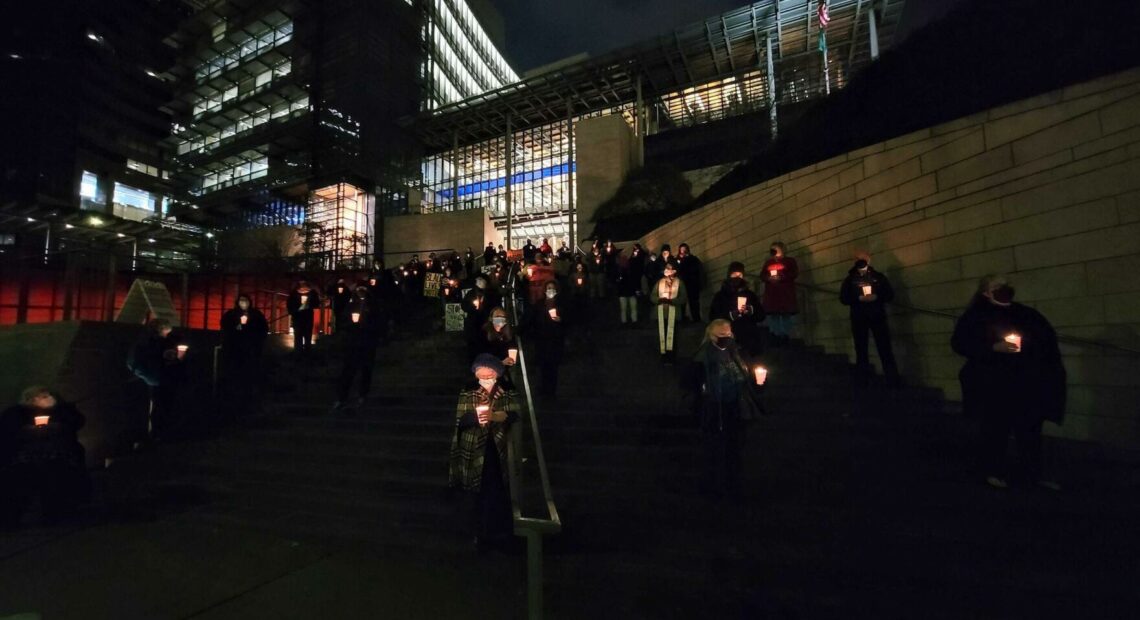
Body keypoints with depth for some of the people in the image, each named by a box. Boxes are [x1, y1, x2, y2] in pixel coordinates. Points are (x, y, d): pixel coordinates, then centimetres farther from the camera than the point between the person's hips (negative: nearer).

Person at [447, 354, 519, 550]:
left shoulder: (506, 395, 2)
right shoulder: (467, 394, 4)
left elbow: (514, 416, -12)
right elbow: (460, 419, -4)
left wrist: (494, 416, -30)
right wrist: (475, 417, -25)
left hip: (498, 451, 0)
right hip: (475, 451, 1)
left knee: (498, 493, -2)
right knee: (477, 494, 4)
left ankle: (499, 533, 17)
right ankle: (480, 533, 22)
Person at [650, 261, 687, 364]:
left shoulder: (679, 283, 0)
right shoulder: (659, 282, 9)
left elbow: (684, 298, -8)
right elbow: (652, 296, 5)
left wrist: (671, 301, -21)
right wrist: (660, 299, -16)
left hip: (673, 314, -2)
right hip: (661, 314, 2)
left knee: (672, 335, 3)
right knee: (661, 335, 4)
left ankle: (671, 356, 15)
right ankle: (663, 355, 17)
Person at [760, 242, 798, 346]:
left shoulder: (790, 261, 9)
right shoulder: (768, 262, 20)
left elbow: (795, 273, -2)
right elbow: (762, 275, 14)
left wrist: (781, 277, -14)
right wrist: (769, 278, -7)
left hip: (786, 293, -3)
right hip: (771, 294, 3)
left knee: (786, 314, -7)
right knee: (773, 314, 0)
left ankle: (785, 336, -5)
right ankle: (775, 336, 3)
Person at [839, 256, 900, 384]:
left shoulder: (879, 277, 8)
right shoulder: (850, 280, 7)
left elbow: (890, 295, 5)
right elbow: (843, 299, 0)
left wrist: (876, 297, -14)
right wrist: (859, 298, -16)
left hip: (878, 317, 0)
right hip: (858, 319, 0)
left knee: (885, 348, -3)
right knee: (861, 349, 4)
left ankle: (893, 380, 1)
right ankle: (863, 380, 11)